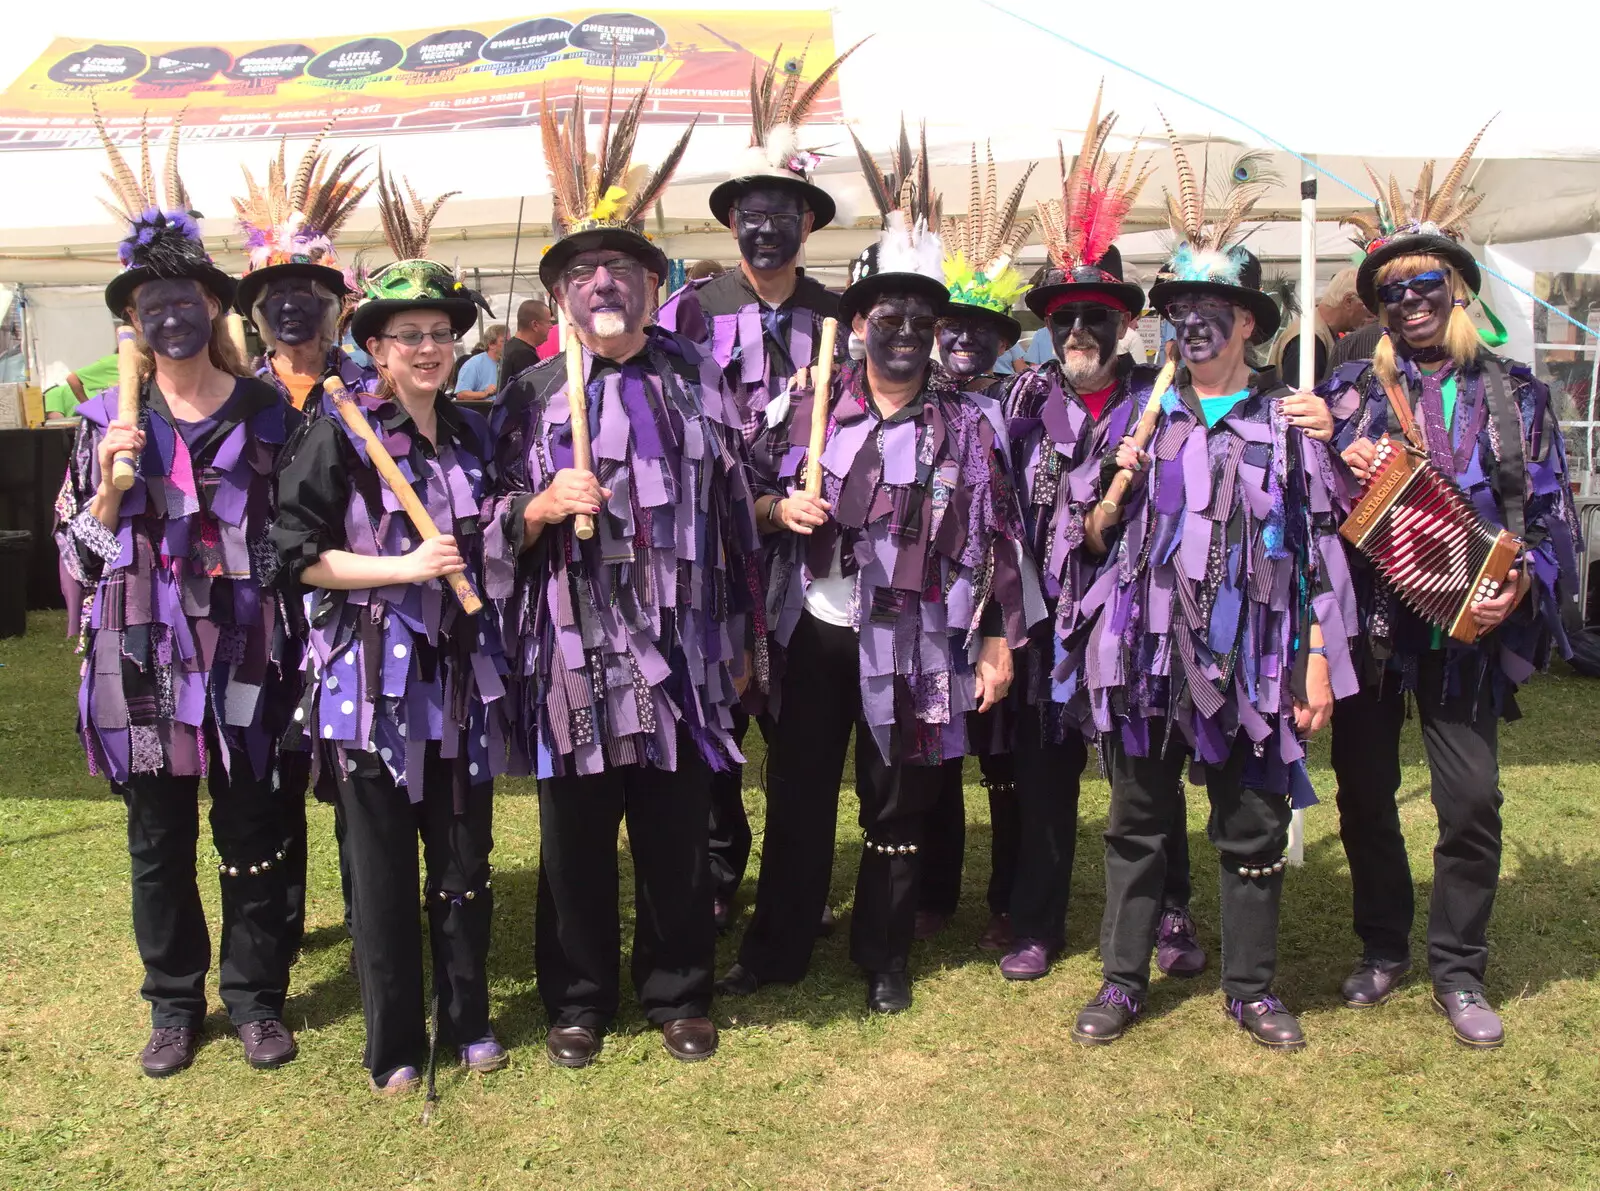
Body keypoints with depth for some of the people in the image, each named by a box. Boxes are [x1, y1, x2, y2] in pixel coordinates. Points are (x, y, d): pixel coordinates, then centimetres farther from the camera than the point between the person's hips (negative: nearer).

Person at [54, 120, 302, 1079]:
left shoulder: (270, 414, 2)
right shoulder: (107, 421, 5)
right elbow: (77, 546, 5)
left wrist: (292, 645, -5)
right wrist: (111, 483, -12)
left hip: (244, 659, -1)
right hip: (144, 661, 1)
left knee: (254, 838, 8)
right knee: (160, 844, 11)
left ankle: (257, 998, 24)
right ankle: (175, 1003, 27)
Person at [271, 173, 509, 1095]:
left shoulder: (473, 434, 10)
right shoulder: (339, 434, -7)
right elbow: (298, 556, -10)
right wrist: (404, 568, -17)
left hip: (461, 674, 5)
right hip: (371, 673, -4)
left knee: (465, 855, 12)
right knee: (383, 864, 6)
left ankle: (468, 1019, 28)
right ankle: (395, 1043, 20)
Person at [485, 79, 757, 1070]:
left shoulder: (700, 382, 8)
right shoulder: (531, 399, 5)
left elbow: (736, 515, 10)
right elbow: (495, 526, 7)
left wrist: (740, 641, 9)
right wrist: (542, 505, -15)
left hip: (680, 656, 1)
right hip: (573, 661, 0)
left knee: (678, 840, 9)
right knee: (576, 844, 8)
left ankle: (681, 994, 28)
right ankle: (579, 1002, 27)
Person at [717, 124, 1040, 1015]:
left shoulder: (973, 423, 0)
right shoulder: (813, 407, 3)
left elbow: (998, 538, 0)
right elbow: (753, 491, 9)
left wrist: (999, 642, -3)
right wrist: (777, 507, -14)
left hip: (911, 643, -1)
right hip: (813, 630, 1)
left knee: (898, 807, 10)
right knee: (798, 795, 10)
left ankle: (884, 959, 27)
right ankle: (776, 947, 26)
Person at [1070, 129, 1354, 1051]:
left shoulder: (1288, 420, 2)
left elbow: (1320, 548, 1)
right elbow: (1095, 539, 11)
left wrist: (1319, 665, -3)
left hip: (1250, 656, -1)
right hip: (1147, 652, 1)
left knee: (1254, 830, 10)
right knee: (1138, 825, 11)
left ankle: (1253, 988, 27)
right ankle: (1124, 980, 24)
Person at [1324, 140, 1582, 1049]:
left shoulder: (1514, 392, 5)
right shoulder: (1349, 391, 5)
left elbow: (1551, 510, 3)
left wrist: (1522, 582, -14)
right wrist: (1341, 469, -14)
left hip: (1466, 629, -1)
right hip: (1368, 623, 1)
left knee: (1472, 802, -2)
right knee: (1364, 792, 10)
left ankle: (1459, 971, 16)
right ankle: (1383, 950, 28)